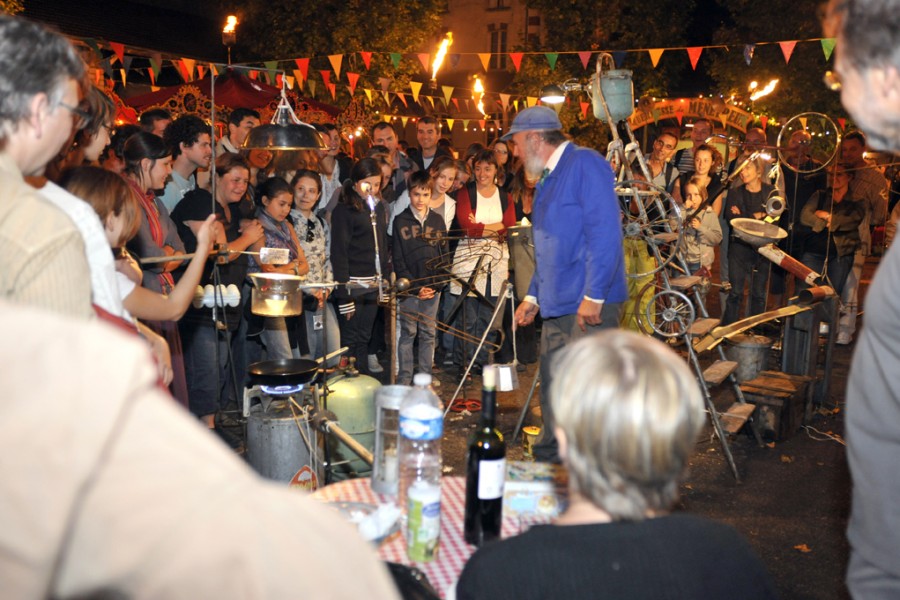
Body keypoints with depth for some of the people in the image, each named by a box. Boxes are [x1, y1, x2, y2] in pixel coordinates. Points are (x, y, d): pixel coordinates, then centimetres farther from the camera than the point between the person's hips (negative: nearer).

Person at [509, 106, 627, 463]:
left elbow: (605, 231, -19)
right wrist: (533, 296, 23)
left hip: (590, 306, -9)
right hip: (557, 306, 9)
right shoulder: (547, 180, 20)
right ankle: (550, 464, 26)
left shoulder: (585, 165, -9)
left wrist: (593, 295, -22)